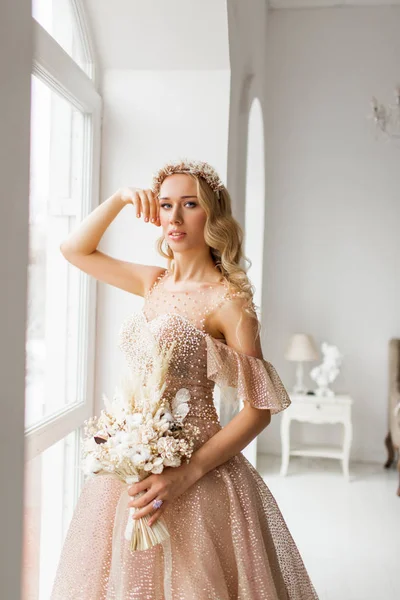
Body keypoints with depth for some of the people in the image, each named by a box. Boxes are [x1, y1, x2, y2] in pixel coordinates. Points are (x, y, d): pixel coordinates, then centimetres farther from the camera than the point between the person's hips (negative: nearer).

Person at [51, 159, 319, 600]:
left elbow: (258, 409, -15)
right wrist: (120, 199, 4)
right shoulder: (154, 283, 6)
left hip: (193, 477, -6)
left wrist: (187, 473, -23)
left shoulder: (227, 301, -13)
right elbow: (75, 249, 18)